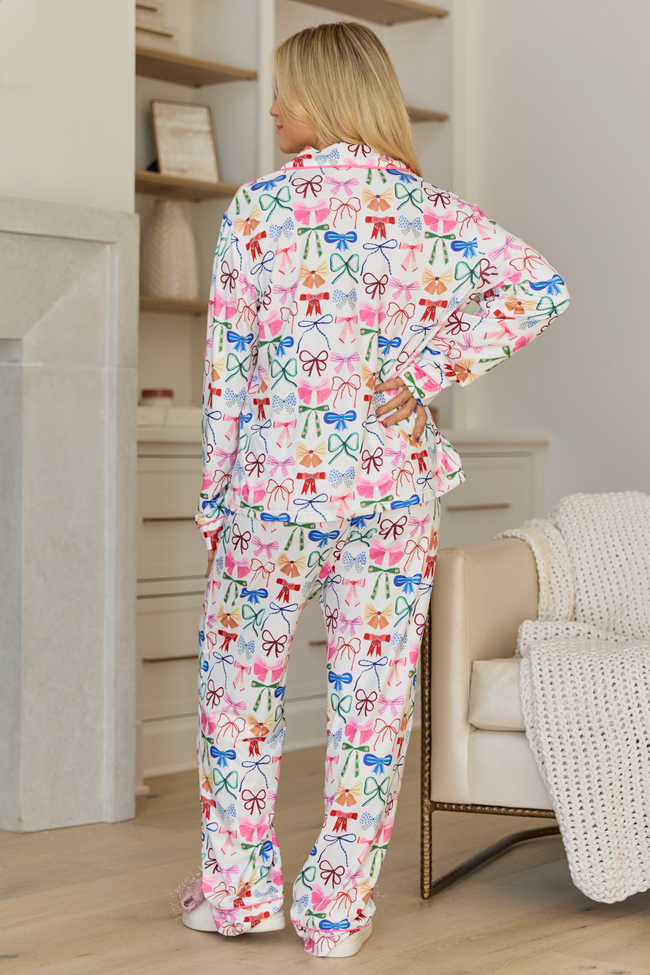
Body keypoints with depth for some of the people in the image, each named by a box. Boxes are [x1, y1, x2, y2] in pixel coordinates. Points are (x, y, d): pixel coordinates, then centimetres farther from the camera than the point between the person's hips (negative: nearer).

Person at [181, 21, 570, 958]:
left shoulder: (258, 208, -7)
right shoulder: (431, 210, 1)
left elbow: (227, 368, -6)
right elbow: (540, 288, -7)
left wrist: (216, 495, 2)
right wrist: (428, 371, -5)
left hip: (276, 486, -2)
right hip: (396, 488, 2)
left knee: (239, 680, 15)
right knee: (373, 695, 9)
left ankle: (241, 890, 22)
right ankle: (338, 908, 15)